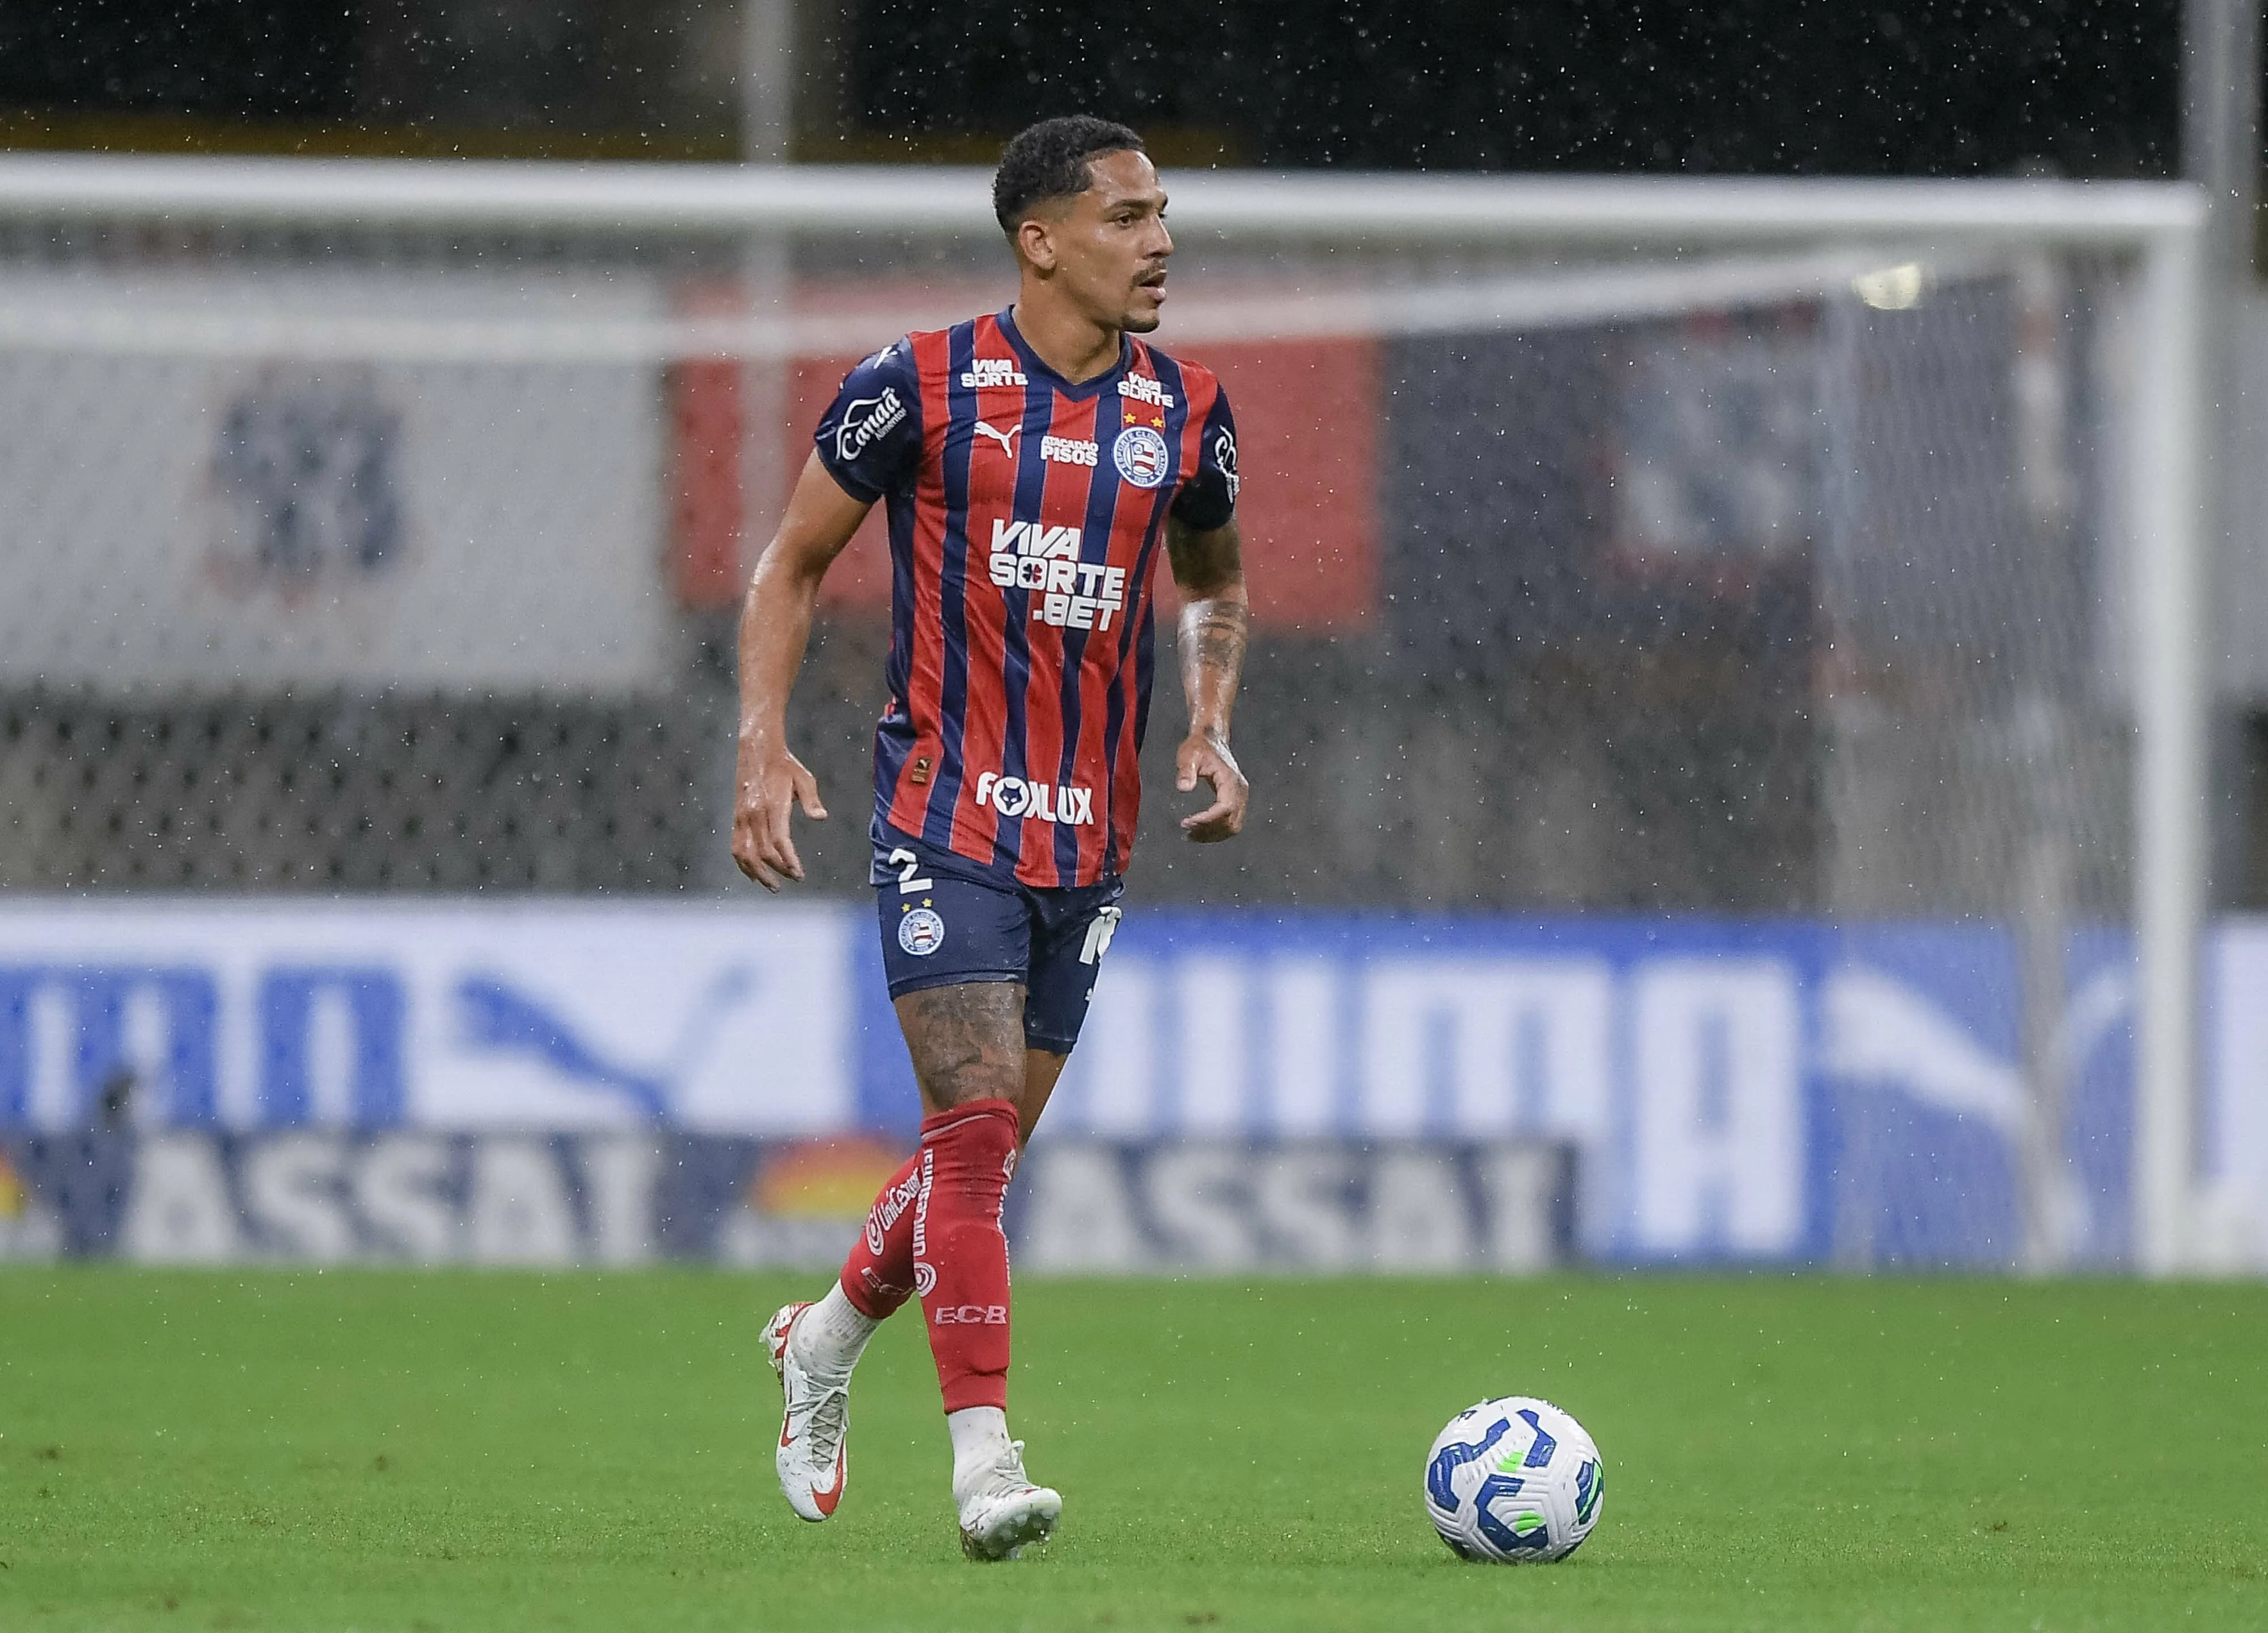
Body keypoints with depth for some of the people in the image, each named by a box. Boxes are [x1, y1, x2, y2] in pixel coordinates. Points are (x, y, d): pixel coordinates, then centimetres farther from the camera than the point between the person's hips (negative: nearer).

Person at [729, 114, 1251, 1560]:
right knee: (975, 1128, -15)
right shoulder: (921, 386, -6)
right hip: (947, 813, -4)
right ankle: (985, 1464, -14)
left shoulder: (1185, 411, 5)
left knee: (987, 1147, 10)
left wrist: (1212, 726, 6)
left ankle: (826, 1341, 37)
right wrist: (765, 745, -8)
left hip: (1092, 837, 5)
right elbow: (794, 564, 4)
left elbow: (1214, 583, 23)